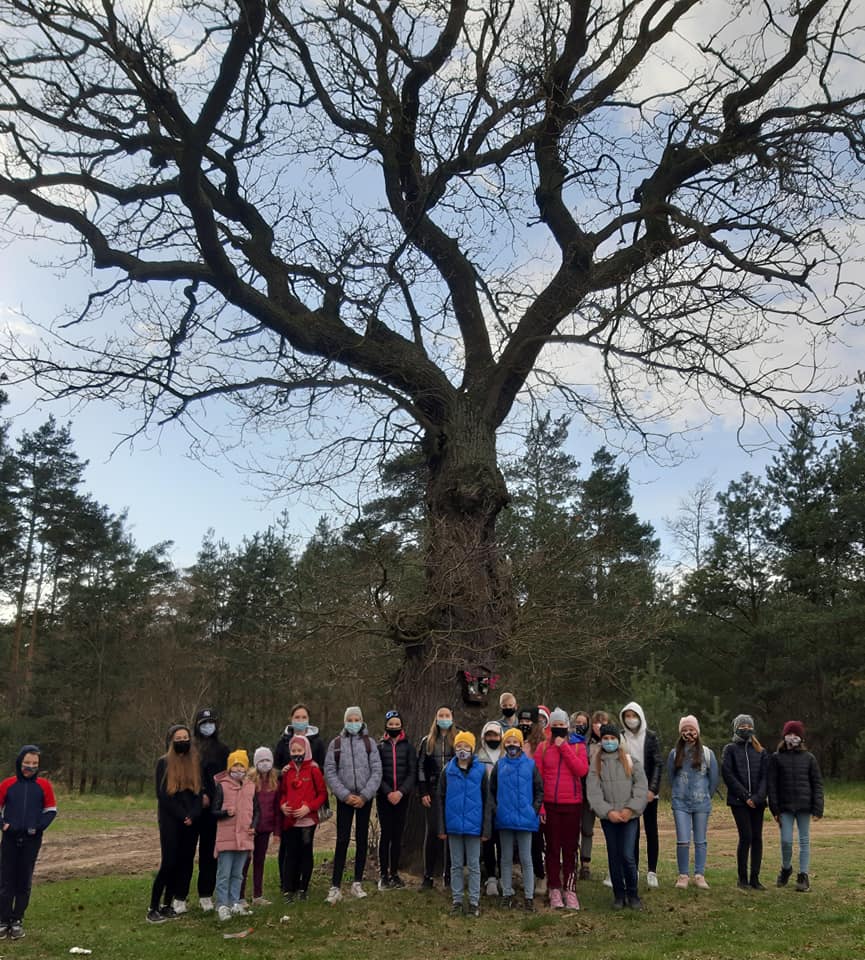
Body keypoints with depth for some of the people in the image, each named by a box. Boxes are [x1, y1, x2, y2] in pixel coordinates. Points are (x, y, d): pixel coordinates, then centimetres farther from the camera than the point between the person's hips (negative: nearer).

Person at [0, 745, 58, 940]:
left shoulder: (44, 785, 0)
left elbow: (51, 810, 4)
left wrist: (39, 827, -9)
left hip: (31, 841, 0)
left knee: (24, 882, 6)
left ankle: (17, 921, 17)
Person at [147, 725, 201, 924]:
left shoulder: (196, 763, 9)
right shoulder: (164, 763, -1)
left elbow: (200, 791, 7)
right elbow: (162, 794, -7)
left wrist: (193, 814, -9)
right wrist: (182, 815, -12)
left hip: (191, 821, 4)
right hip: (170, 821, -4)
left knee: (185, 863, 3)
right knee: (169, 863, -9)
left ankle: (168, 905, 12)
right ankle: (153, 908, -1)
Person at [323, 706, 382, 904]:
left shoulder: (369, 742, 3)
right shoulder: (336, 743, 2)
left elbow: (377, 771, -1)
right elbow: (329, 772, -2)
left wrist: (364, 796, -10)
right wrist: (345, 795, -10)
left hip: (365, 798, 1)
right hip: (344, 798, -1)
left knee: (362, 839, 7)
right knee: (342, 840, -5)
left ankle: (357, 883, 17)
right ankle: (335, 887, -1)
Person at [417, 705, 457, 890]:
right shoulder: (427, 741, 10)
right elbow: (420, 767, 8)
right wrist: (423, 793, 0)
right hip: (433, 793, 0)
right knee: (431, 832, -1)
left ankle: (449, 875, 12)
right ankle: (428, 876, 7)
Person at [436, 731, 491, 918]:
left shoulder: (481, 771, -4)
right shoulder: (448, 770, -1)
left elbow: (486, 801, -1)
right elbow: (440, 799, 2)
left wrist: (486, 829, -3)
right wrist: (441, 828, -1)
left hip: (473, 825, -1)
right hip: (453, 825, 1)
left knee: (474, 865, 8)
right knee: (456, 865, 12)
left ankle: (474, 902, 17)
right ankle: (456, 900, 22)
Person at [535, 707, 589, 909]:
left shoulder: (578, 746, 4)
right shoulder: (543, 748, 3)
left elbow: (582, 770, -13)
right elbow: (537, 778, 1)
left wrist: (564, 747, -13)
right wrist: (539, 805, -6)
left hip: (572, 805, 0)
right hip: (549, 805, 0)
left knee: (570, 849, 6)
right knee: (552, 848, 5)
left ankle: (570, 890, 15)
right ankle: (555, 890, 14)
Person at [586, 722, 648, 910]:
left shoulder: (631, 761, 2)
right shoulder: (595, 764, 4)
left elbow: (641, 788, -2)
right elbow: (593, 791, -3)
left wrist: (630, 809, -11)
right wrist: (608, 811, -13)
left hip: (629, 817, -2)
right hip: (608, 818, 2)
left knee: (627, 856, -8)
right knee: (614, 856, 8)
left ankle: (632, 894, 11)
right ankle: (619, 895, 22)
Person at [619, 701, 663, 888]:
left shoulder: (651, 736, 0)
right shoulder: (620, 737, 0)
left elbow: (658, 764, -3)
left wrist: (652, 789, -12)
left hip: (648, 792, 0)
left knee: (651, 831, 4)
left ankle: (652, 871, 12)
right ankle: (633, 870, 11)